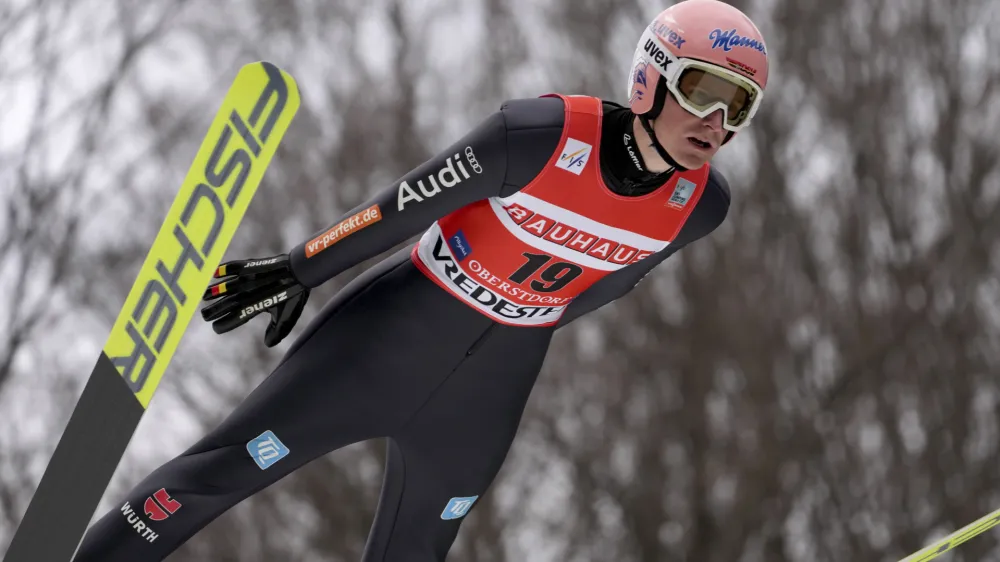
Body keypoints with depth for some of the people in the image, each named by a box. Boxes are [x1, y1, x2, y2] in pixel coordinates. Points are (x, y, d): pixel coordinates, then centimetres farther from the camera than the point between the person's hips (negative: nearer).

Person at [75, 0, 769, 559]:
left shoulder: (702, 204, -12)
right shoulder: (543, 134, -27)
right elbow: (408, 203, -16)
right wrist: (298, 271, -8)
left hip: (488, 390, 4)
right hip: (393, 333, -4)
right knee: (226, 466, -1)